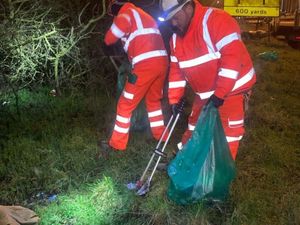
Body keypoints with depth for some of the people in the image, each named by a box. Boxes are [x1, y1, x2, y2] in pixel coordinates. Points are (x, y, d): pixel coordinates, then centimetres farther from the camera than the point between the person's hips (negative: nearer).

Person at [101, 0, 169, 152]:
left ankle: (117, 143, 10)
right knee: (153, 99, 27)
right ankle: (160, 135, 36)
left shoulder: (126, 14, 4)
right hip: (162, 61, 8)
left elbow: (109, 40, -9)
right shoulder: (143, 15, 28)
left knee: (126, 104, 3)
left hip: (146, 64, -8)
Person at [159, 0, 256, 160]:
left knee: (229, 128, -2)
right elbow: (176, 69, 7)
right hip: (204, 91, 7)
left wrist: (219, 94, -28)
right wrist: (175, 99, 0)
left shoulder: (217, 20, -24)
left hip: (232, 87, -7)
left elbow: (233, 56, -30)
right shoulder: (176, 37, 1)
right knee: (195, 124, 19)